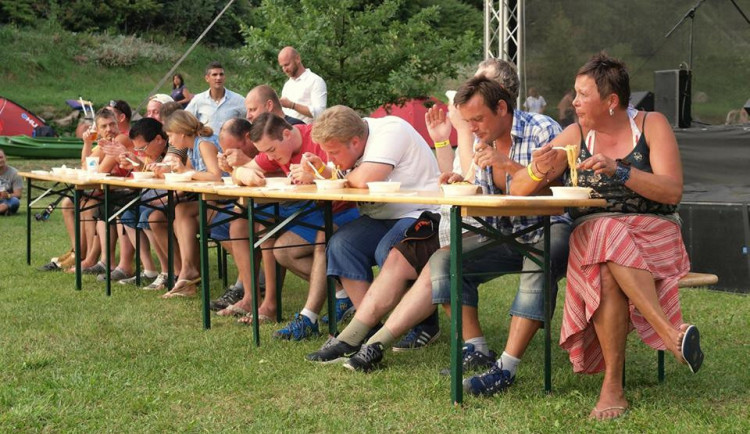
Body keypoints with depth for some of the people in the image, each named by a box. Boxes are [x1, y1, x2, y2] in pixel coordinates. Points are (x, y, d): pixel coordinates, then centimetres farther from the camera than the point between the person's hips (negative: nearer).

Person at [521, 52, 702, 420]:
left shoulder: (651, 125, 3)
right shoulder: (576, 135, 10)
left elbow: (672, 192, -8)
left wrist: (618, 171, -21)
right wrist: (539, 170, -15)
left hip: (653, 235, -2)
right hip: (591, 235, 2)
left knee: (610, 266, -38)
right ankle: (672, 333, -40)